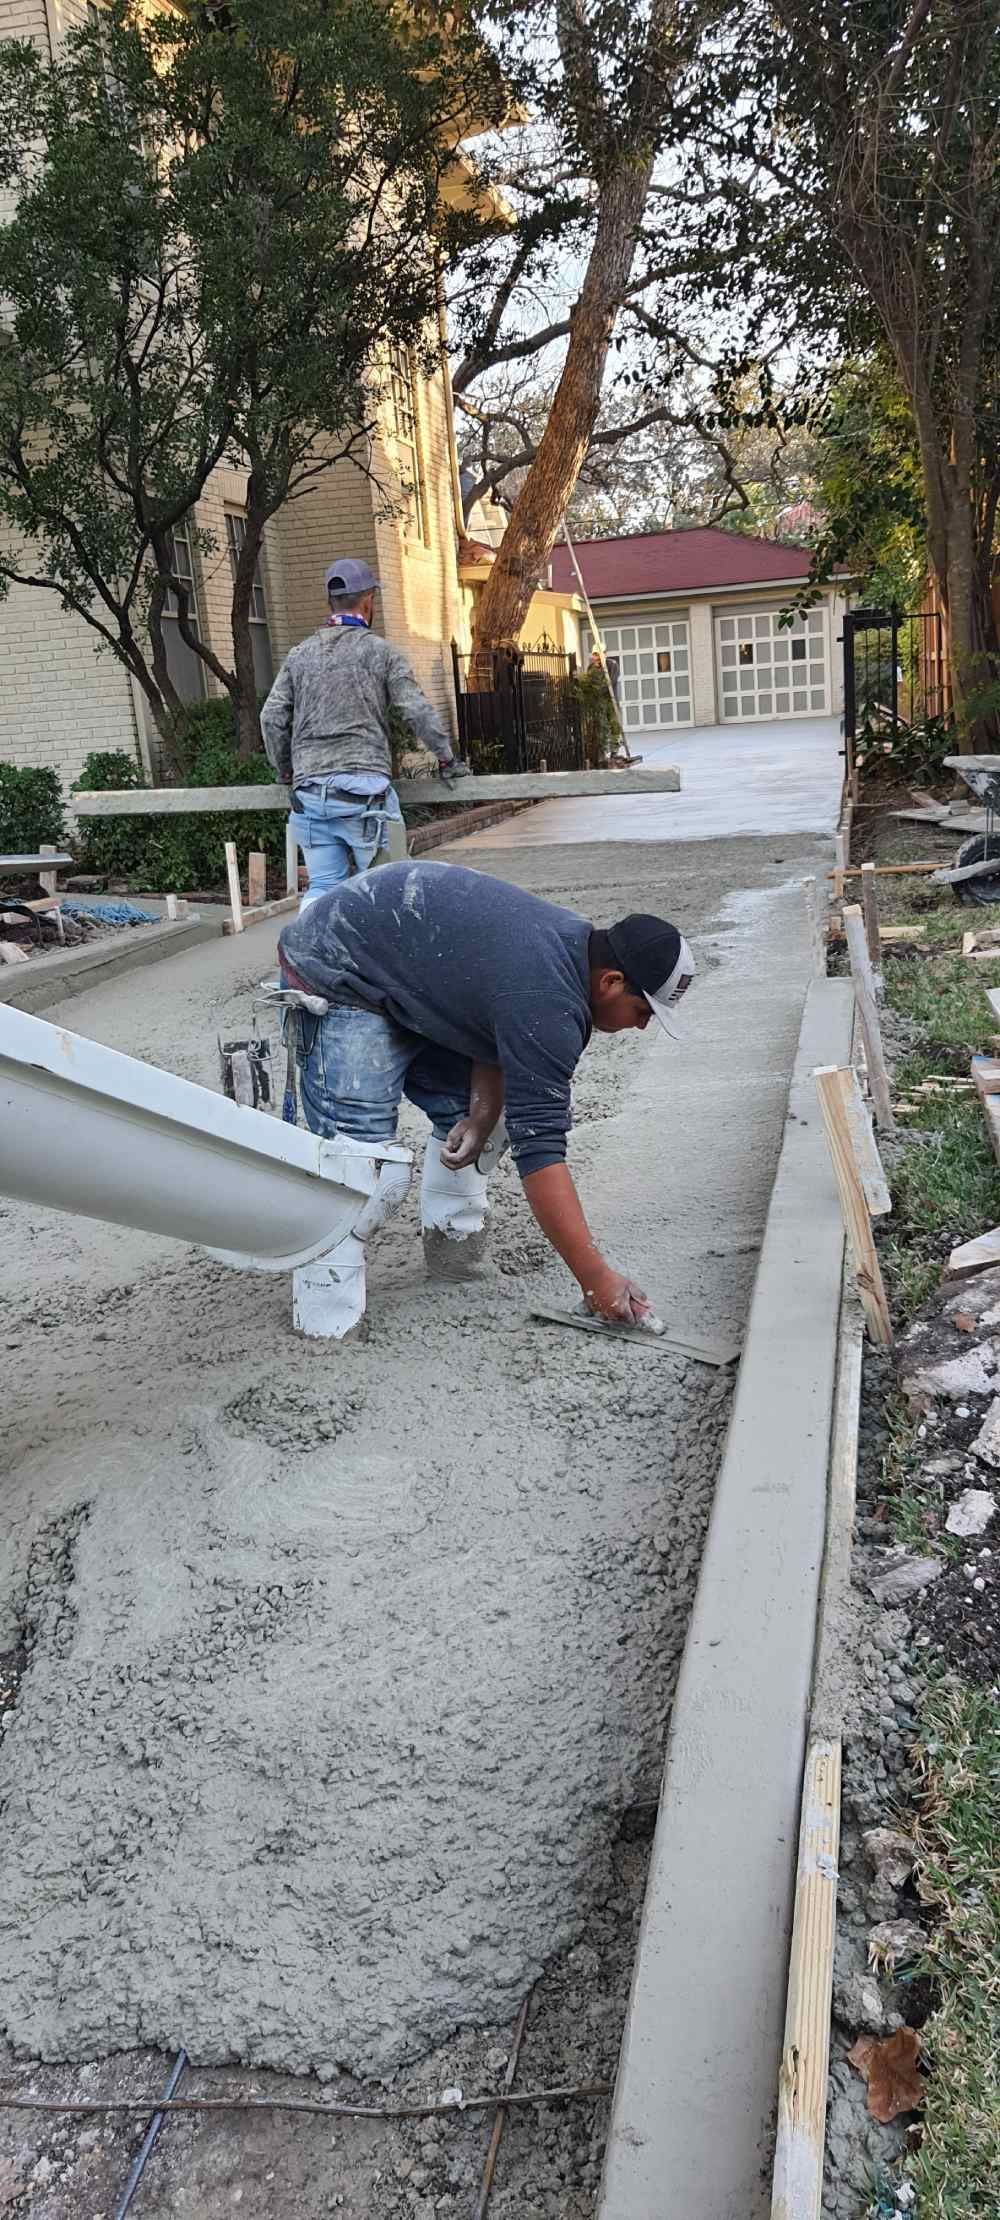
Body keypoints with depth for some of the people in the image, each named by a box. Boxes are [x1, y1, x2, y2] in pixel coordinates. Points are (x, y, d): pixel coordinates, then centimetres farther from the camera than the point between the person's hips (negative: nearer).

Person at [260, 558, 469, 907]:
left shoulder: (299, 655, 13)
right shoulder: (380, 651, 3)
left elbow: (272, 717, 10)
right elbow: (418, 712, -1)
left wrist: (285, 771, 21)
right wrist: (446, 759, 10)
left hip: (309, 790, 4)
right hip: (364, 787, -3)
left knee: (323, 886, 3)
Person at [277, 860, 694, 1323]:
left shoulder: (575, 943, -2)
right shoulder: (546, 1001, -31)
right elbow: (538, 1147, -31)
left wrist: (481, 1116, -10)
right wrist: (595, 1278, -28)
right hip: (334, 973, -10)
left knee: (460, 1112, 9)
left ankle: (455, 1258, 18)